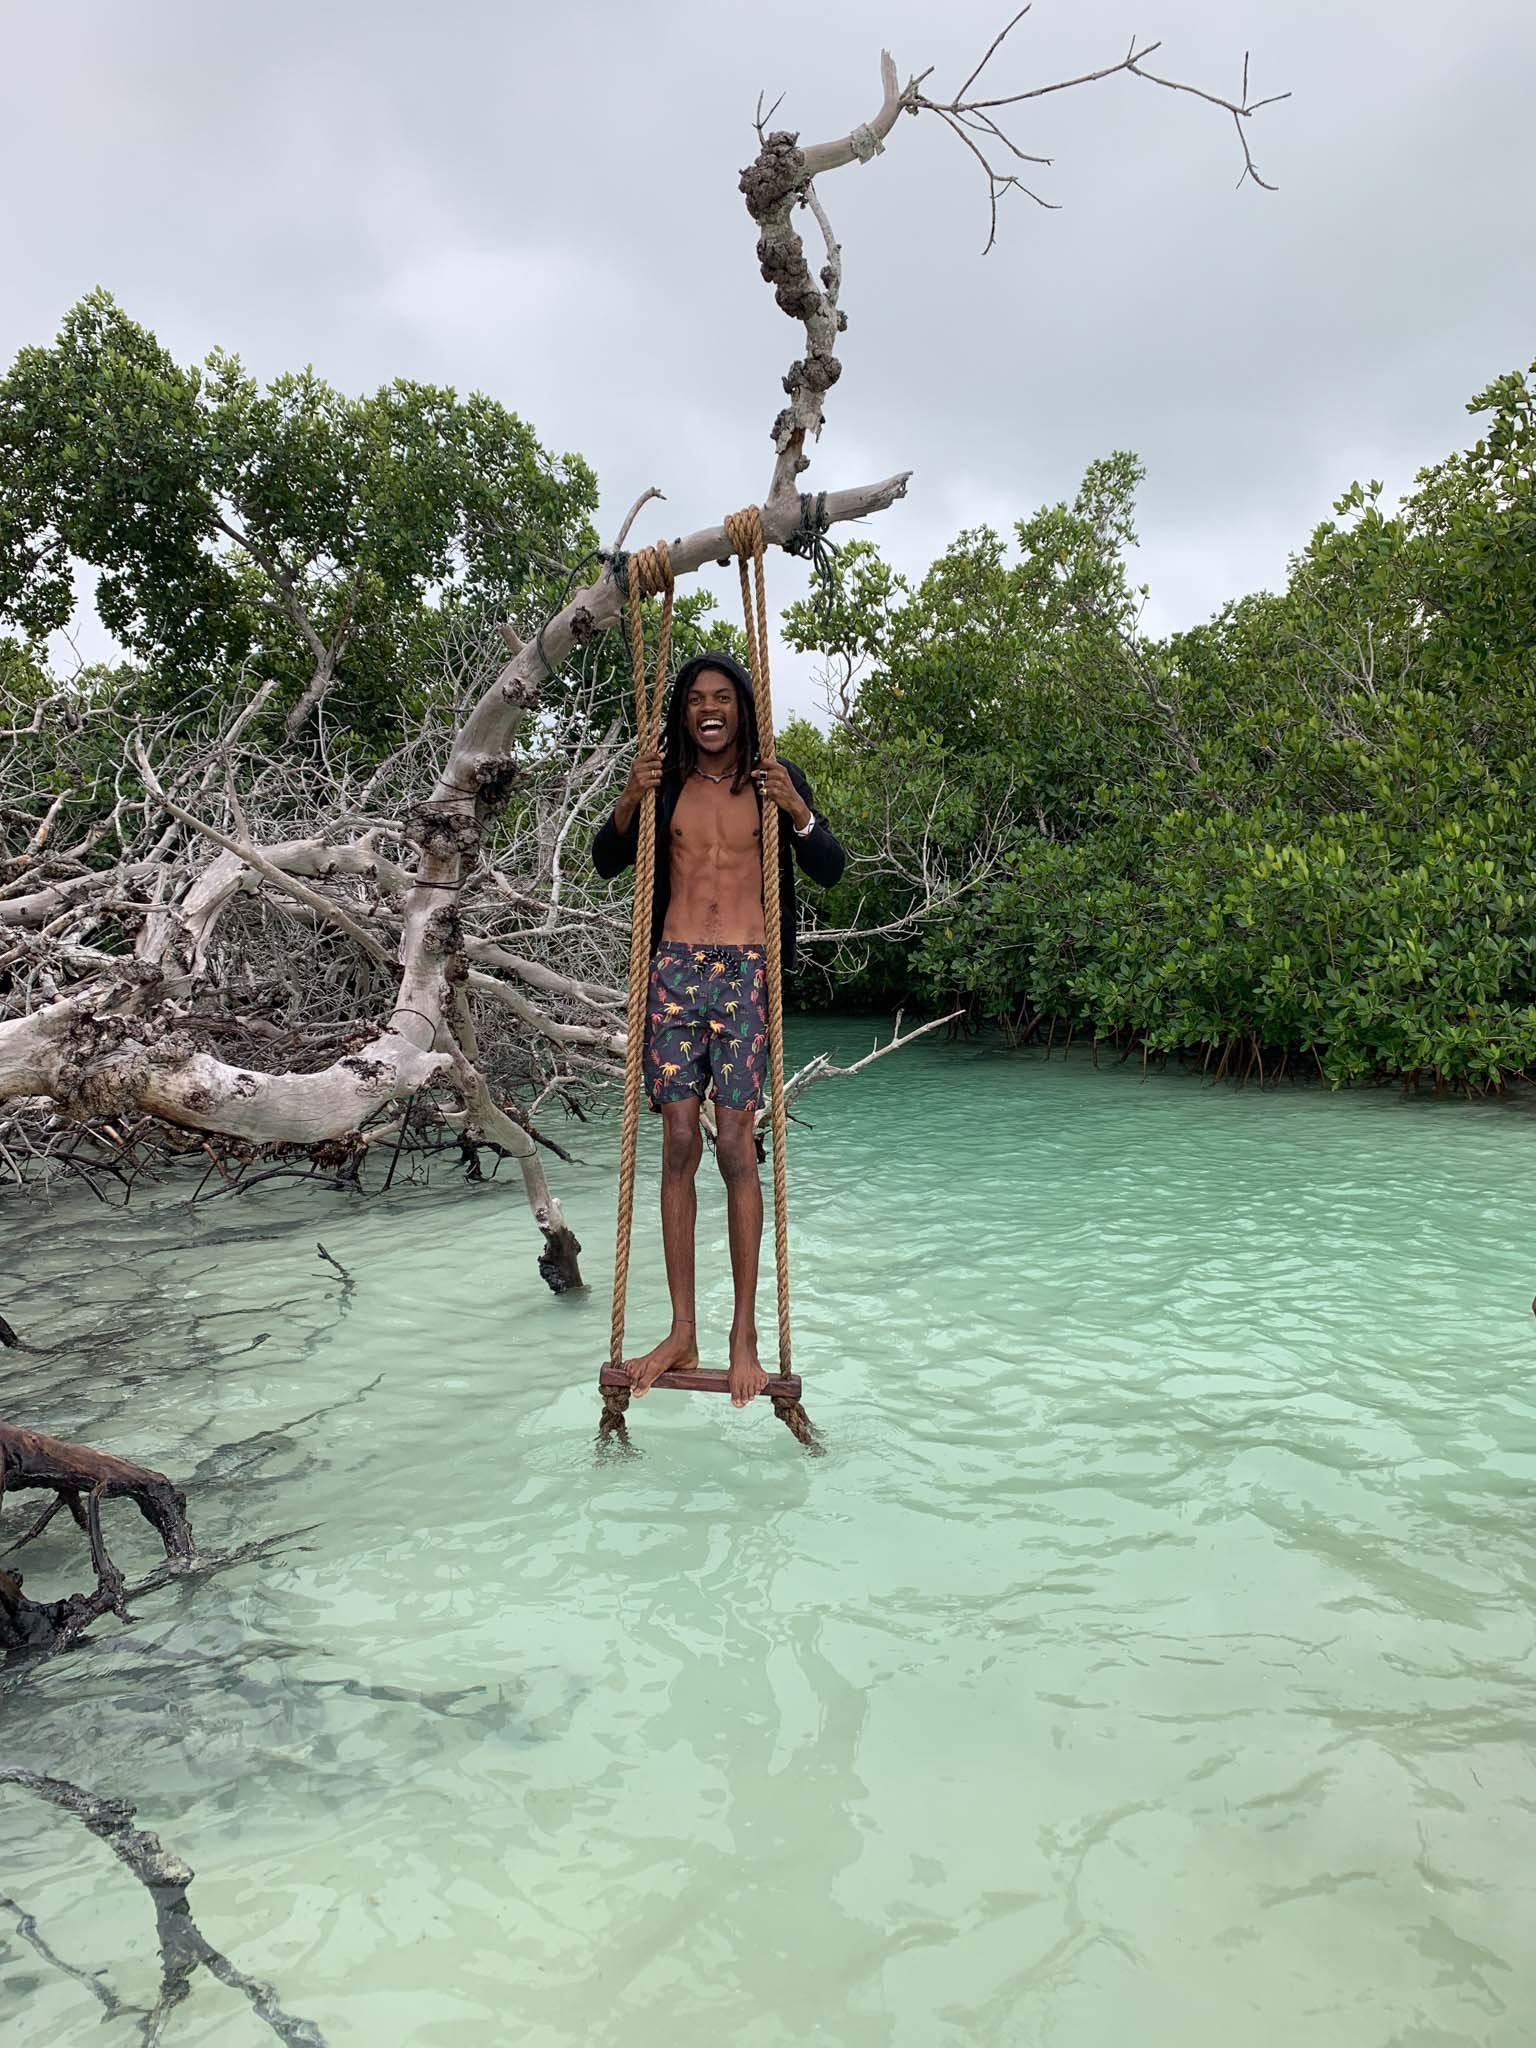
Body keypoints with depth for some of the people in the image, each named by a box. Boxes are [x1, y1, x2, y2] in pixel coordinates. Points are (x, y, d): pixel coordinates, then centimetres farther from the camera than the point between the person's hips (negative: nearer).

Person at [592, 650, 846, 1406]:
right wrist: (629, 801, -5)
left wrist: (796, 809, -14)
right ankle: (681, 1333, 8)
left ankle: (744, 1335, 4)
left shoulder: (775, 778, 6)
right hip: (675, 969, 2)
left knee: (735, 1147, -6)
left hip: (745, 974, -2)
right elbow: (606, 863, 13)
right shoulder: (666, 779, 10)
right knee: (678, 1145, 0)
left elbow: (831, 870, 4)